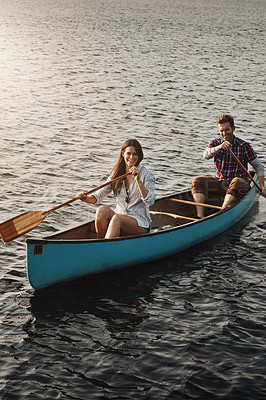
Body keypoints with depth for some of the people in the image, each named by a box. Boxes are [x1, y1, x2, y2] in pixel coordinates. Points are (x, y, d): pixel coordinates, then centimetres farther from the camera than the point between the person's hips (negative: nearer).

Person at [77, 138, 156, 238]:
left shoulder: (146, 174, -3)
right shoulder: (116, 173, 10)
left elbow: (150, 201, -15)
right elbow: (99, 196, 8)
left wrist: (138, 180, -25)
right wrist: (86, 198, -13)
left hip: (140, 223, -4)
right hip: (119, 216, 4)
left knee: (117, 218, -34)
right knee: (102, 210, -27)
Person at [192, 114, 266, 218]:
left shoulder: (244, 146, -3)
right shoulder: (215, 143, 3)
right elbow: (206, 155, -19)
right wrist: (219, 147, -40)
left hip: (240, 186, -3)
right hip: (220, 183, 3)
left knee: (236, 182, -37)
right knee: (198, 181, -19)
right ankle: (200, 216, -34)